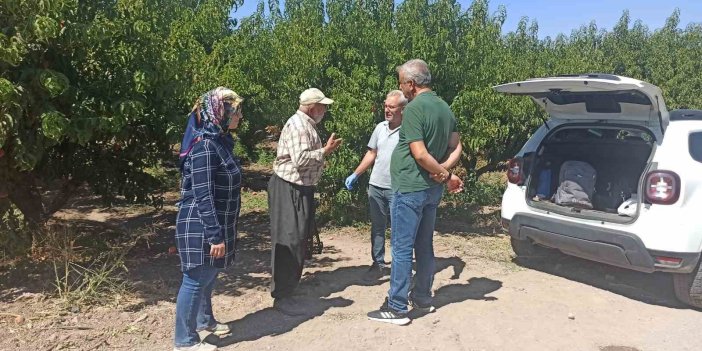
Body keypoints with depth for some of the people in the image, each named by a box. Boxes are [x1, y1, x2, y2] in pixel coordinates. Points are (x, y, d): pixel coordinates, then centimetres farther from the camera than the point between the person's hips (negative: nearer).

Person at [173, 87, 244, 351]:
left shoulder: (220, 141, 8)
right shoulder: (205, 147, -22)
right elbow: (203, 196, -24)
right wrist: (215, 236, -23)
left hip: (215, 223, 9)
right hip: (200, 227, -9)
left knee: (209, 276, 23)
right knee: (196, 279, 3)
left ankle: (204, 319, 42)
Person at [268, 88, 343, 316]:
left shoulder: (308, 125, 15)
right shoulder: (297, 125, -18)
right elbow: (300, 159, -28)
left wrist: (325, 149, 10)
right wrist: (325, 151, -18)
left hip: (301, 189, 11)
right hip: (289, 189, -11)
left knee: (299, 240, 18)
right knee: (289, 242, -6)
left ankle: (288, 286, 33)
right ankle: (281, 296, 2)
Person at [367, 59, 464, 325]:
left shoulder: (414, 108, -17)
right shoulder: (444, 107, 11)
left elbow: (420, 154, -23)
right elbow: (456, 148, 10)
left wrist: (446, 176, -12)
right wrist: (444, 173, -4)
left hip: (410, 189, -9)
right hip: (433, 189, 9)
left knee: (402, 248, -1)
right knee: (424, 245, 17)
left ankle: (397, 308, 6)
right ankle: (423, 298, 28)